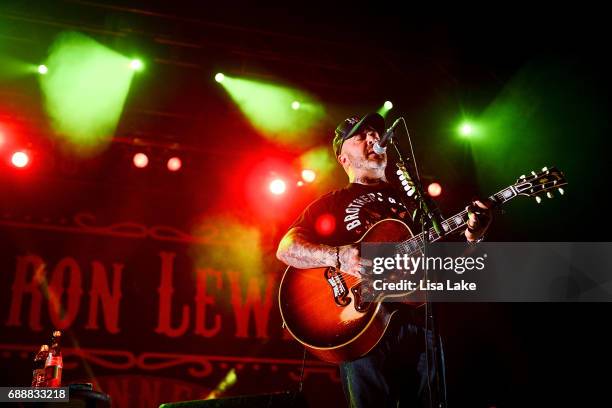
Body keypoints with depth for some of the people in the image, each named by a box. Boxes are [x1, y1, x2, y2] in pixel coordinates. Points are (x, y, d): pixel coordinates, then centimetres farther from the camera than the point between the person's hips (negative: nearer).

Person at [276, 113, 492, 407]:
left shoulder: (413, 197, 22)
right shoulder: (333, 203, 11)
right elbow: (286, 249, -2)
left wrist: (471, 237, -4)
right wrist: (338, 256, -19)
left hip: (420, 320, 3)